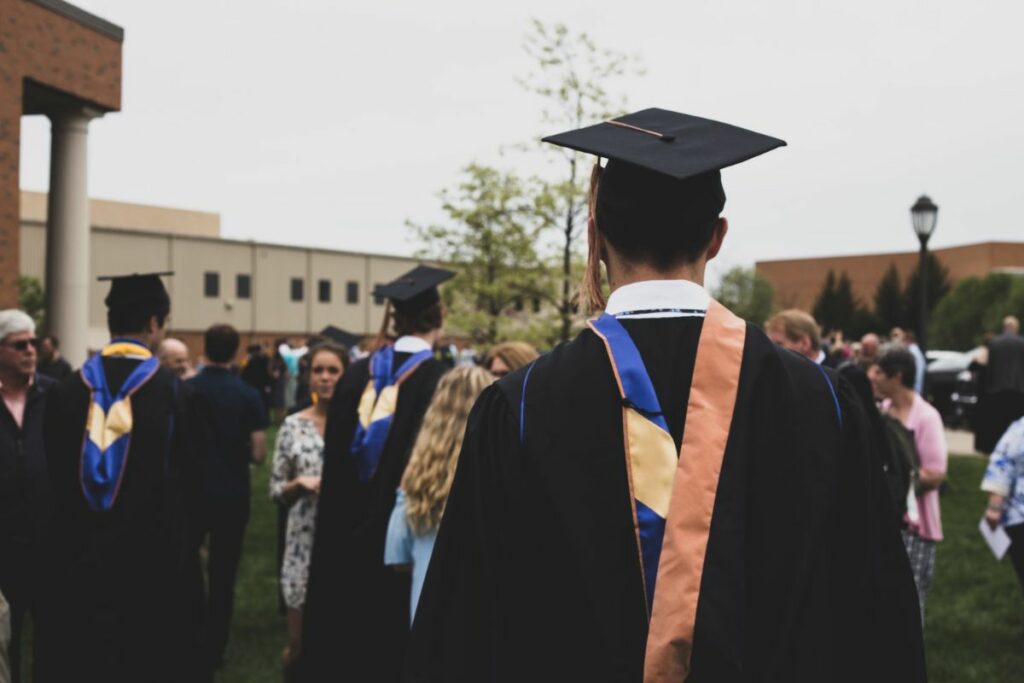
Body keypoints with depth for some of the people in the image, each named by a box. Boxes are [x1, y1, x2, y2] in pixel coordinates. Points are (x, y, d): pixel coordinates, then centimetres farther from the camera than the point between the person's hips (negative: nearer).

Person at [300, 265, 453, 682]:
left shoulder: (357, 375, 0)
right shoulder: (443, 381, -16)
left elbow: (334, 463, 6)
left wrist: (344, 524, 16)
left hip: (351, 532, 5)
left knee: (350, 629, 18)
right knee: (395, 640, 7)